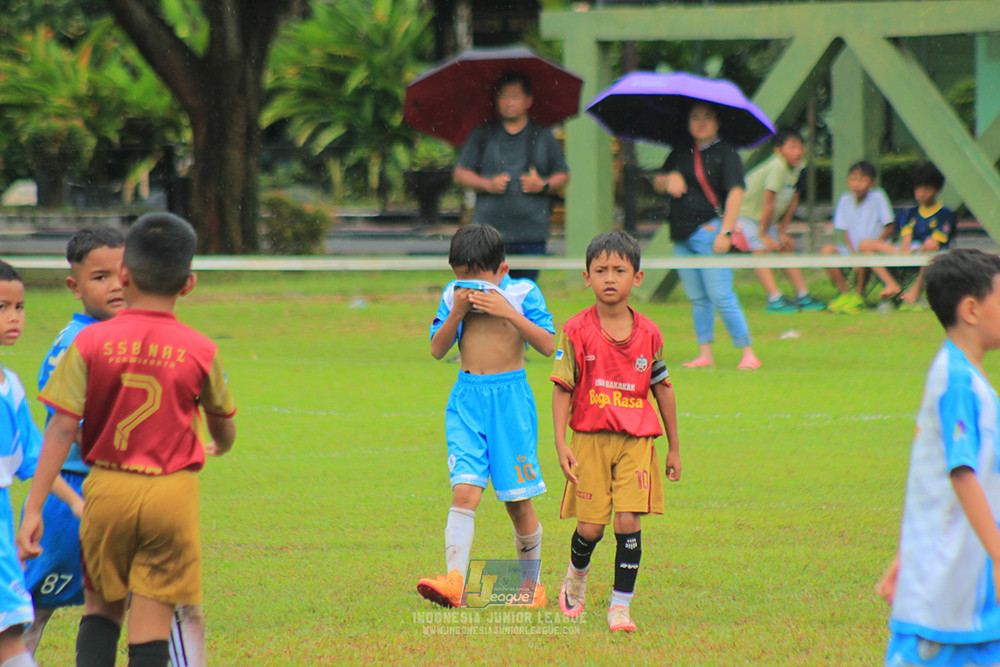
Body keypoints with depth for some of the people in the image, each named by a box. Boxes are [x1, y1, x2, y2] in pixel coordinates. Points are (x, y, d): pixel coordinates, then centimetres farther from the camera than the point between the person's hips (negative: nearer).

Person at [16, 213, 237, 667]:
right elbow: (223, 426, 14)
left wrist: (33, 508, -6)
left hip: (107, 489, 1)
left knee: (102, 610, 17)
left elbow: (62, 429, -8)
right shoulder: (199, 351, -3)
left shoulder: (91, 342, -5)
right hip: (172, 493, -1)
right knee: (152, 625, 3)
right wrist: (219, 448, 39)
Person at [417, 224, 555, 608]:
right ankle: (454, 582, -23)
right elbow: (437, 349, 4)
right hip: (467, 399, 2)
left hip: (510, 397, -2)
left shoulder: (523, 294, -2)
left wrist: (508, 312, -19)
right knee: (465, 491, -14)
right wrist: (457, 312, -10)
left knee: (517, 501, 4)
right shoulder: (454, 295, 5)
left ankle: (530, 583, 21)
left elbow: (548, 345, -10)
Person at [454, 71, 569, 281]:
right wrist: (487, 184, -8)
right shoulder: (482, 135, 10)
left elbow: (563, 175, 16)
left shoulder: (542, 136, 11)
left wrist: (544, 185, -6)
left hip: (532, 234, 1)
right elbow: (460, 174, 9)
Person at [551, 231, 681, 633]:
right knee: (590, 526, -1)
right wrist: (560, 443, -12)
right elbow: (562, 389, -3)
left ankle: (620, 607, -2)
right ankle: (576, 578, 32)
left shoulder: (648, 334, 2)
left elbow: (662, 389, 12)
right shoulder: (577, 331, -4)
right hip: (590, 438, -1)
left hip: (636, 439, 1)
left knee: (628, 520, -10)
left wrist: (674, 448, 17)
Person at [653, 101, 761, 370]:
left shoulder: (725, 154, -3)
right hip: (682, 236, 6)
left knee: (721, 297, -11)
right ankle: (705, 354, 12)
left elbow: (735, 192, -11)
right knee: (696, 298, 8)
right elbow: (657, 183, 21)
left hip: (709, 230, -6)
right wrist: (669, 179, -4)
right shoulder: (681, 154, 15)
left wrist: (725, 232, -18)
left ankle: (748, 353, -8)